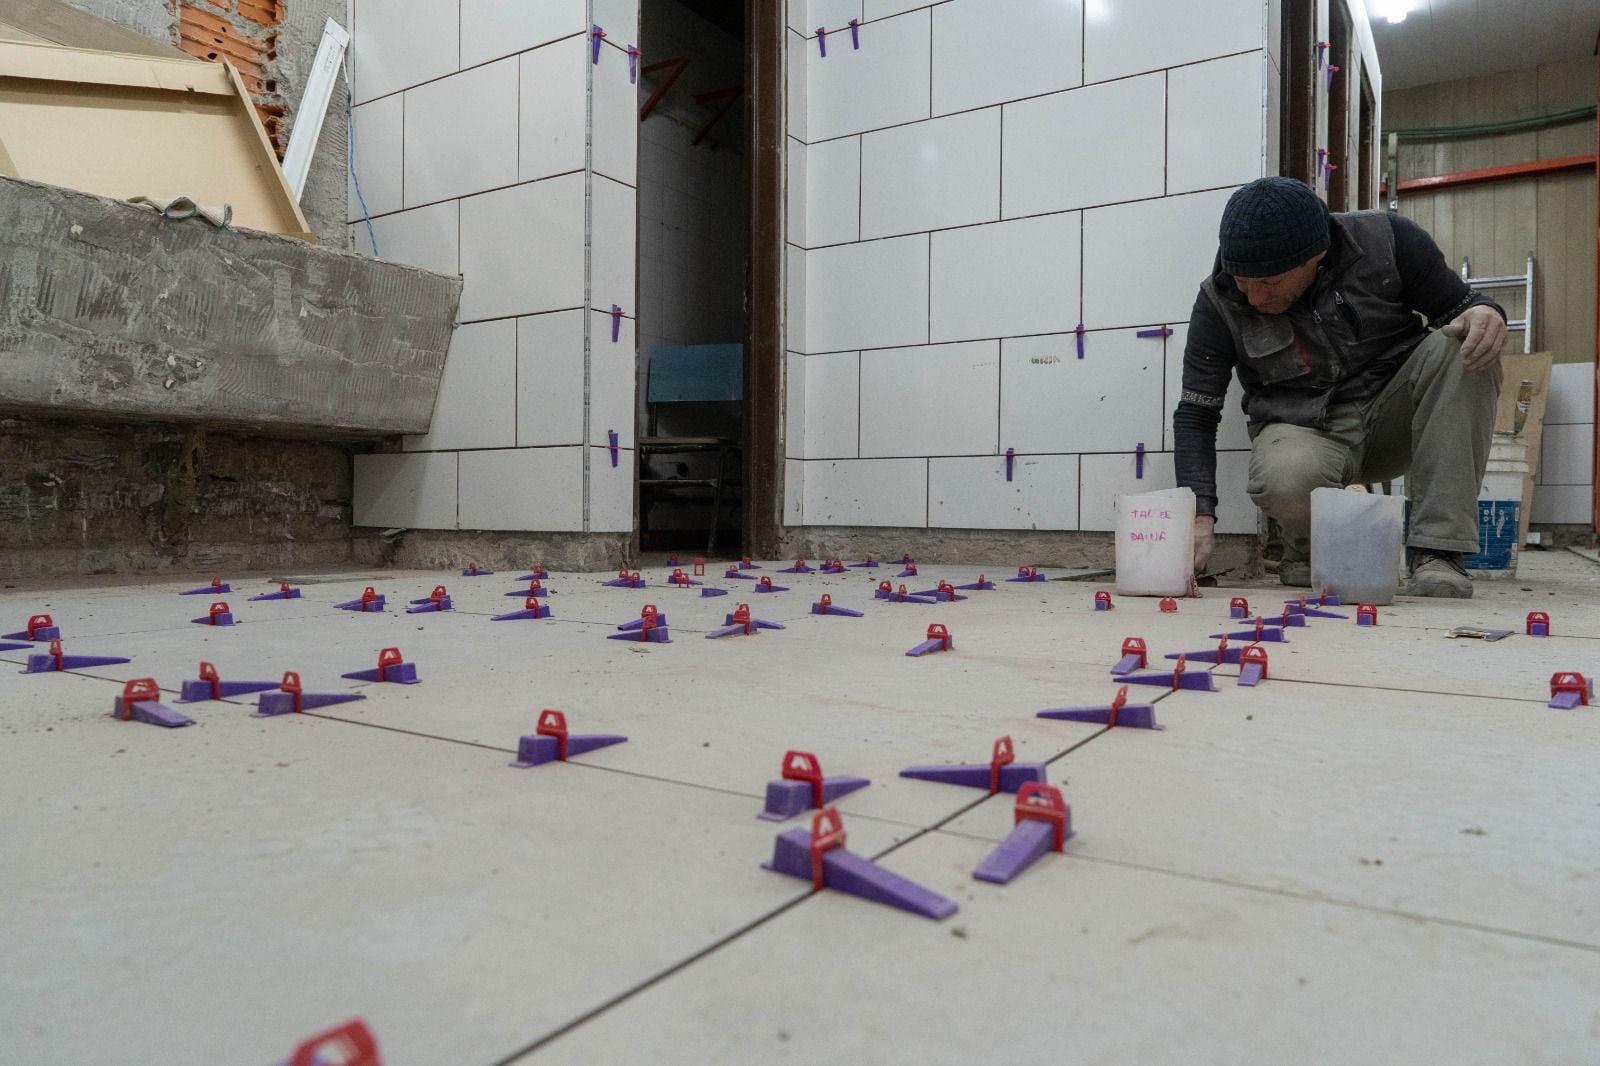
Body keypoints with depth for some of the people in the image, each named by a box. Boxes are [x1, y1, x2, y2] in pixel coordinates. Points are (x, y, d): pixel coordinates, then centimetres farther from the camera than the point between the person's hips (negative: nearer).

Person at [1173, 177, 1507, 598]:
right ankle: (1310, 550, 1)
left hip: (1392, 416, 2)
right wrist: (1200, 514, -21)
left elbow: (1457, 306, 3)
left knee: (1461, 347, -28)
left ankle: (1438, 551, -27)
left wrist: (1485, 312, -23)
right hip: (1303, 431, -2)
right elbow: (1195, 413, -10)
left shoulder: (1385, 240, -11)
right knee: (1284, 478, -38)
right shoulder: (1219, 301, -12)